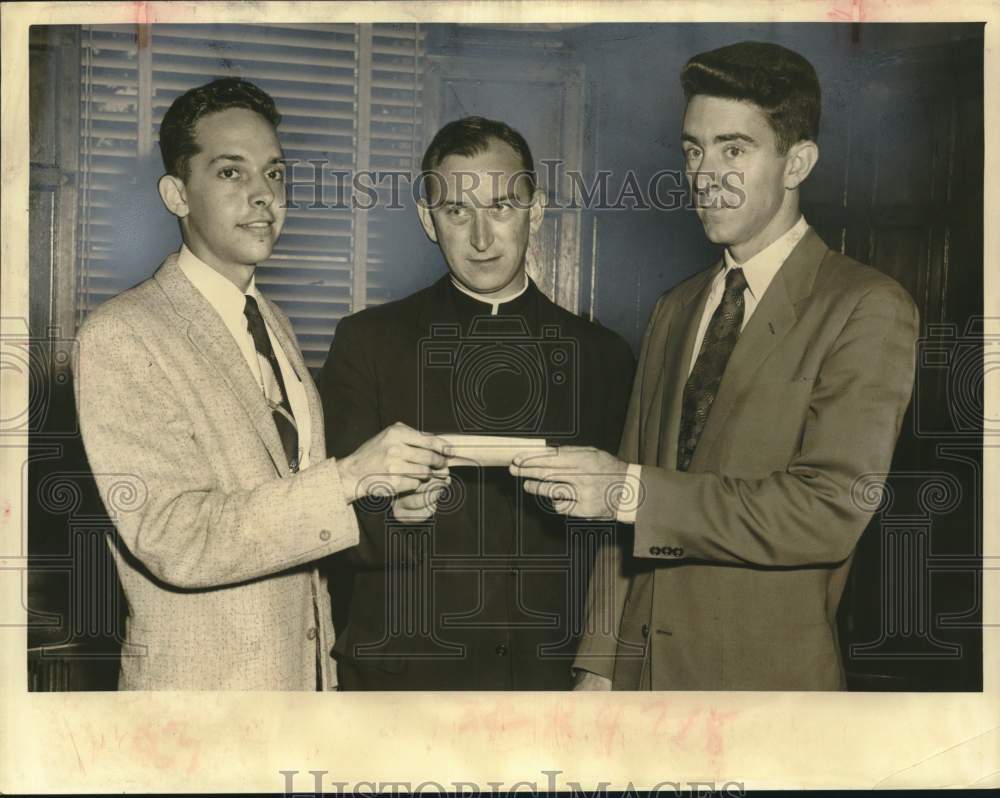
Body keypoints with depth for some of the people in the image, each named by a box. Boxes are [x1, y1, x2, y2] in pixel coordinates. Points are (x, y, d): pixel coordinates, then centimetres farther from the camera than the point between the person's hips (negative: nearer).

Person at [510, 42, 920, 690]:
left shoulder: (869, 309, -11)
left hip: (769, 677, -5)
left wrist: (632, 490, -20)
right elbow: (624, 507, 10)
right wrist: (601, 664, 5)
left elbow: (832, 512, -20)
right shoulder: (675, 311, 10)